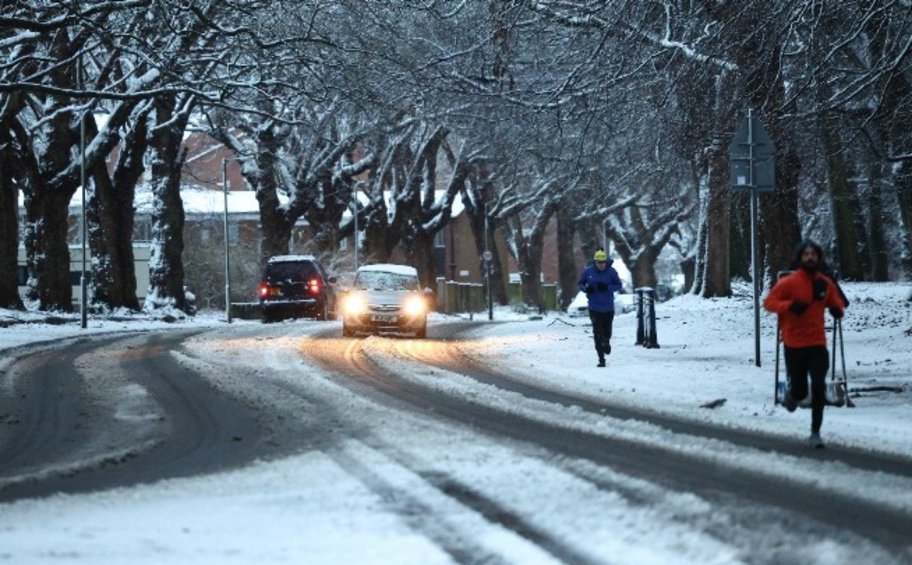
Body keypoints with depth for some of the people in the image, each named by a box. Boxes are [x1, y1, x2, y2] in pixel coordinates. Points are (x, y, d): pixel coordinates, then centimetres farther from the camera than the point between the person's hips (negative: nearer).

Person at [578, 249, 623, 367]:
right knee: (598, 334, -8)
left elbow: (618, 285, -2)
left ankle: (606, 343, 48)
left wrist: (607, 287, -21)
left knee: (607, 331, 13)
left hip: (608, 307, 1)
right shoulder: (588, 271, -5)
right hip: (594, 307, -1)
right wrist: (586, 289, -17)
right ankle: (601, 359, -5)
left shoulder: (611, 272, -7)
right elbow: (580, 283, 6)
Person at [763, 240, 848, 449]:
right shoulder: (789, 282, -9)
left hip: (817, 343, 2)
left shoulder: (825, 283, 3)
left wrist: (837, 309, -6)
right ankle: (792, 395, 42)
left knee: (819, 387, -9)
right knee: (799, 390, 2)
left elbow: (836, 301, 18)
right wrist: (789, 305, -25)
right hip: (794, 345, -2)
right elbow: (769, 302, -8)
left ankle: (815, 433, 0)